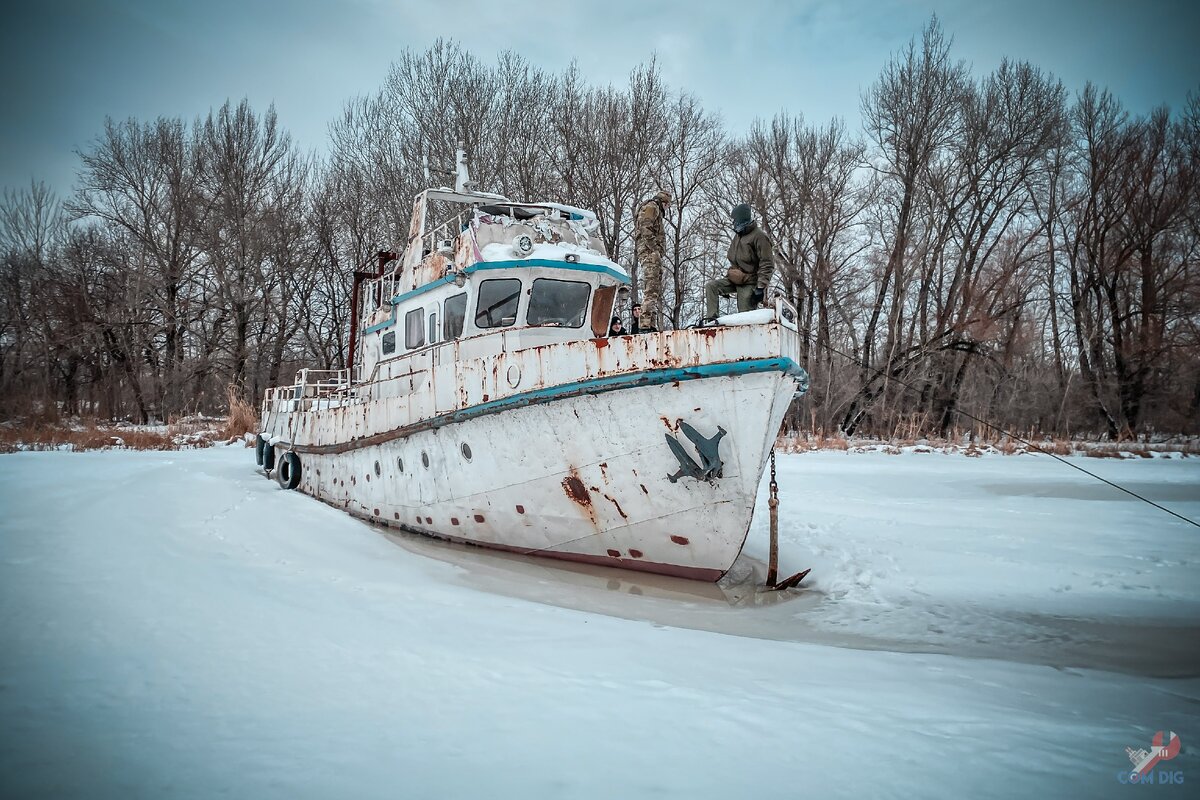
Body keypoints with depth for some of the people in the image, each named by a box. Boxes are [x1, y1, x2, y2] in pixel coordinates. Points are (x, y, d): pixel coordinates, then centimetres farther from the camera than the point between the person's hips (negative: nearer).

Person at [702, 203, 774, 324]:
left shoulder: (759, 236, -12)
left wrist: (761, 287, -21)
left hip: (749, 283, -8)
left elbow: (767, 265, -17)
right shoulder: (738, 235, 16)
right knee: (711, 286, -12)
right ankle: (710, 318, -18)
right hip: (734, 280, 8)